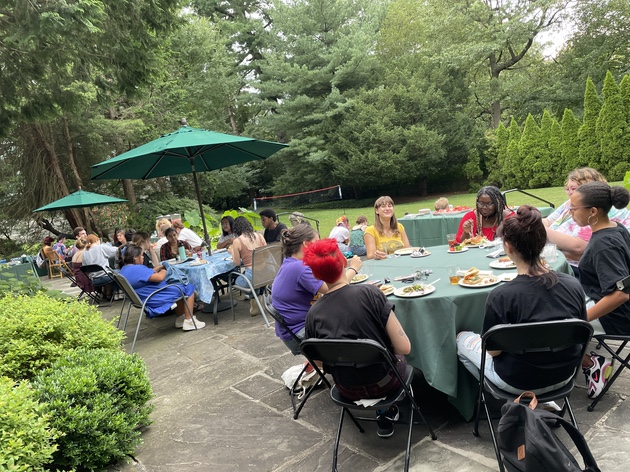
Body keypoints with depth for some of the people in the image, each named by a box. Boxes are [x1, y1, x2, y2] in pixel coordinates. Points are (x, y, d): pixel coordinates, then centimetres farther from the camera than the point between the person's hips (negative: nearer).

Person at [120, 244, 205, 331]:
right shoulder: (137, 269, -27)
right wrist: (164, 271, -10)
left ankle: (180, 319, 30)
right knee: (189, 288, -1)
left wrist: (161, 267, 10)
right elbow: (159, 277, -30)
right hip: (156, 301, -11)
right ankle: (189, 321, 2)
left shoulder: (124, 269, 7)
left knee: (179, 286, 28)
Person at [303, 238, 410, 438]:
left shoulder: (313, 313, -13)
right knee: (399, 357, 29)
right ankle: (387, 413, 24)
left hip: (347, 390, 3)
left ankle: (384, 410, 25)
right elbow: (404, 347, -19)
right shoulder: (370, 293, -21)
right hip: (383, 383, -3)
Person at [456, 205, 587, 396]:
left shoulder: (500, 296, -30)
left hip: (519, 382, -5)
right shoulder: (573, 284, -16)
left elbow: (493, 350, -17)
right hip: (565, 376, 5)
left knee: (462, 338, 20)